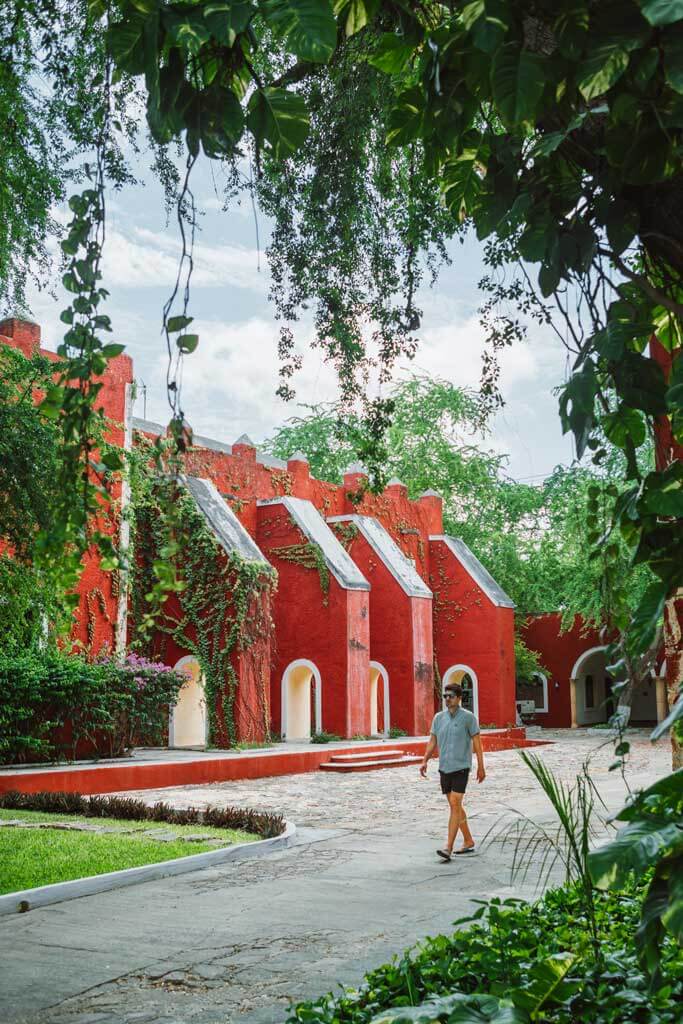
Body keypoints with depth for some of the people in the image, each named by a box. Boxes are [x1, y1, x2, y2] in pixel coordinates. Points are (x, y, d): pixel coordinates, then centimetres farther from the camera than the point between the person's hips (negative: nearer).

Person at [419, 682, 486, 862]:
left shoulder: (468, 717, -6)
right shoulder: (438, 717, 8)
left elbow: (477, 742, -4)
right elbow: (432, 741, 10)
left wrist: (481, 767, -5)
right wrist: (425, 761, -3)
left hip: (461, 767, -6)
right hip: (444, 767, 6)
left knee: (455, 805, -12)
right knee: (455, 806, 13)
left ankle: (448, 847, -15)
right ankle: (468, 841, 28)